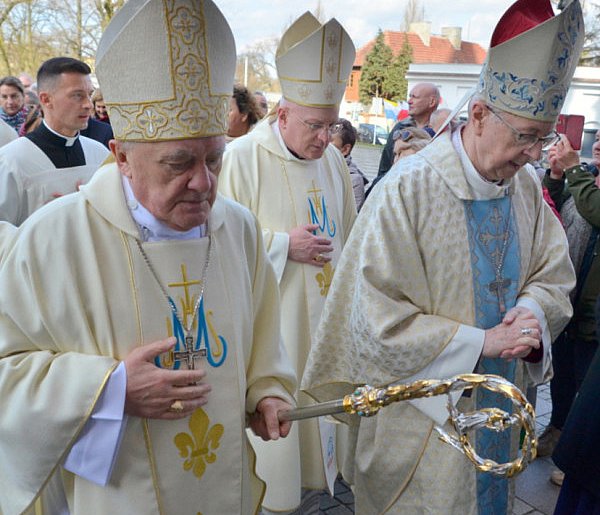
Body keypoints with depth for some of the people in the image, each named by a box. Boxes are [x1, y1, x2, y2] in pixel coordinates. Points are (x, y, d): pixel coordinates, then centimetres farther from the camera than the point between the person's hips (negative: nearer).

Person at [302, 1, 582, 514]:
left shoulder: (526, 187, -3)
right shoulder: (407, 191, -23)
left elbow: (554, 276, 6)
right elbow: (379, 319, -23)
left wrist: (531, 313, -16)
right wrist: (481, 342, -22)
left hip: (498, 405, 6)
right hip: (420, 416, -5)